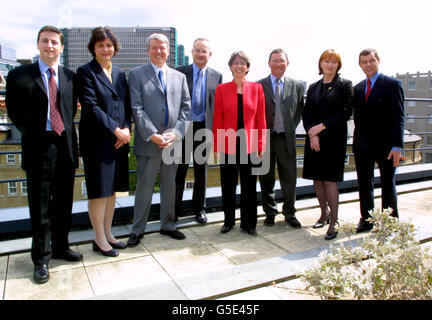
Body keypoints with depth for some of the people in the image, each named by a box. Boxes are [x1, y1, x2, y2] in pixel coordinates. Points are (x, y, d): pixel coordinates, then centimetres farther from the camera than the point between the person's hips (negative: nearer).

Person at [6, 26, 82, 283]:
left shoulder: (70, 77, 9)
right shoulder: (20, 75, 0)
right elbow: (14, 111, 4)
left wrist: (66, 131, 4)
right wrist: (32, 133, 3)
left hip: (65, 146, 3)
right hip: (39, 147, -3)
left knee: (64, 203, 13)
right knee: (40, 207, 5)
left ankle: (60, 247, 31)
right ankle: (42, 258, 19)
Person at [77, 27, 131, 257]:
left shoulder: (120, 73, 15)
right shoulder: (85, 72, -3)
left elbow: (127, 106, 13)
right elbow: (91, 106, -13)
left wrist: (126, 129, -4)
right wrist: (115, 129, -15)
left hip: (119, 140, 6)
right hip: (97, 141, -6)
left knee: (112, 189, 12)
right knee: (99, 191, 1)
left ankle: (107, 234, 26)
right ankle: (99, 240, 15)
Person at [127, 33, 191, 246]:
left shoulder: (179, 77, 13)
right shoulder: (136, 74, 2)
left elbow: (186, 108, 7)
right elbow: (137, 109, -7)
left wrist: (175, 133, -7)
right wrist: (153, 135, -16)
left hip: (173, 141, 4)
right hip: (148, 142, -3)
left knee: (170, 186, 13)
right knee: (144, 188, 4)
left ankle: (167, 225, 29)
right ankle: (138, 230, 18)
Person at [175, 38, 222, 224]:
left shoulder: (216, 76, 8)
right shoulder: (179, 72, 2)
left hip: (204, 128, 2)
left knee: (201, 170, 11)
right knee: (179, 170, 5)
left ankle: (198, 208, 26)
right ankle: (175, 209, 19)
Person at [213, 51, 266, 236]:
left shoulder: (256, 88, 4)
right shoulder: (222, 89, 3)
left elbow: (261, 119, 4)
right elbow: (217, 119, 2)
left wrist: (261, 146, 0)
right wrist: (217, 145, -3)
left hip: (249, 144, 1)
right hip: (228, 144, 0)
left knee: (249, 186, 8)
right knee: (228, 186, 10)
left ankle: (248, 223, 24)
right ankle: (229, 221, 28)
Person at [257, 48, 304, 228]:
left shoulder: (297, 86, 8)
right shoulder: (258, 86, 2)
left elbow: (300, 110, 14)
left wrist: (291, 127, 5)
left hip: (286, 138, 1)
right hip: (265, 138, -1)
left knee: (289, 179, 5)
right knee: (266, 180, 8)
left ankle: (289, 213, 21)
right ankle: (270, 212, 23)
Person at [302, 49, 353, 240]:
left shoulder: (345, 85, 3)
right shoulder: (313, 87, 15)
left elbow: (346, 112, -7)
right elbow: (306, 113, 9)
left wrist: (322, 126, -14)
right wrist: (312, 134, -7)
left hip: (334, 138, -4)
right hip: (314, 139, 4)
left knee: (330, 179, -7)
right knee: (317, 178, 7)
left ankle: (333, 223, 1)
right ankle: (324, 213, 24)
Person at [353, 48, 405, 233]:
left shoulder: (392, 85, -4)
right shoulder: (357, 89, 10)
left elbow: (398, 117, -9)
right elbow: (357, 117, 11)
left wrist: (397, 146, -16)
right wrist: (357, 142, 4)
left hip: (385, 145, -4)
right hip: (363, 146, 4)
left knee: (388, 185, 10)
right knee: (364, 184, 10)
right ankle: (366, 220, 24)